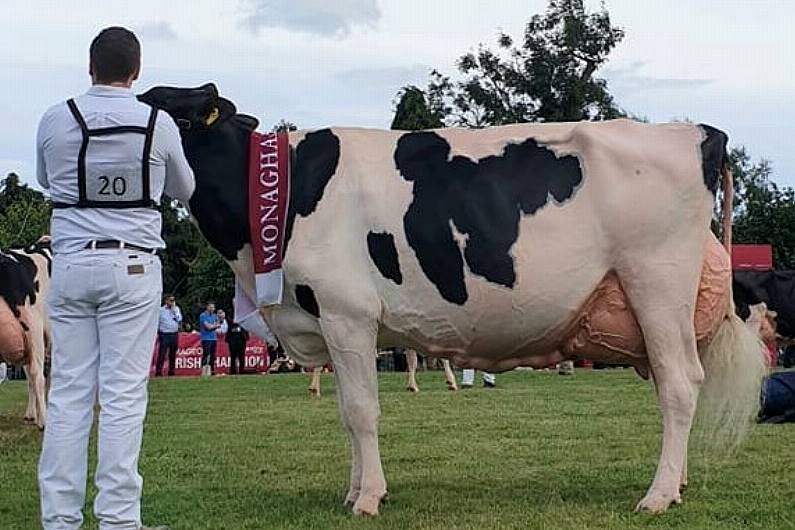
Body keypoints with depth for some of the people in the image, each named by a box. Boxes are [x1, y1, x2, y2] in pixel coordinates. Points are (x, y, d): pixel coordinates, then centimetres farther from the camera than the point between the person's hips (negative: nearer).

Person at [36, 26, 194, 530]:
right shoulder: (158, 124, -3)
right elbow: (184, 189, 15)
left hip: (70, 265, 2)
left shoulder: (55, 121, 1)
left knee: (68, 393, 5)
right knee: (124, 396, -2)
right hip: (133, 266, -2)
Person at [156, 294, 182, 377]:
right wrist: (156, 334, -1)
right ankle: (158, 372, -9)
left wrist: (174, 310, -7)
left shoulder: (176, 309, 10)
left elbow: (179, 319, -3)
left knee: (173, 355, 9)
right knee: (161, 354, -9)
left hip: (174, 335, 4)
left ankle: (171, 372, 15)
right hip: (164, 335, -4)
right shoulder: (161, 310, 1)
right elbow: (157, 322, 3)